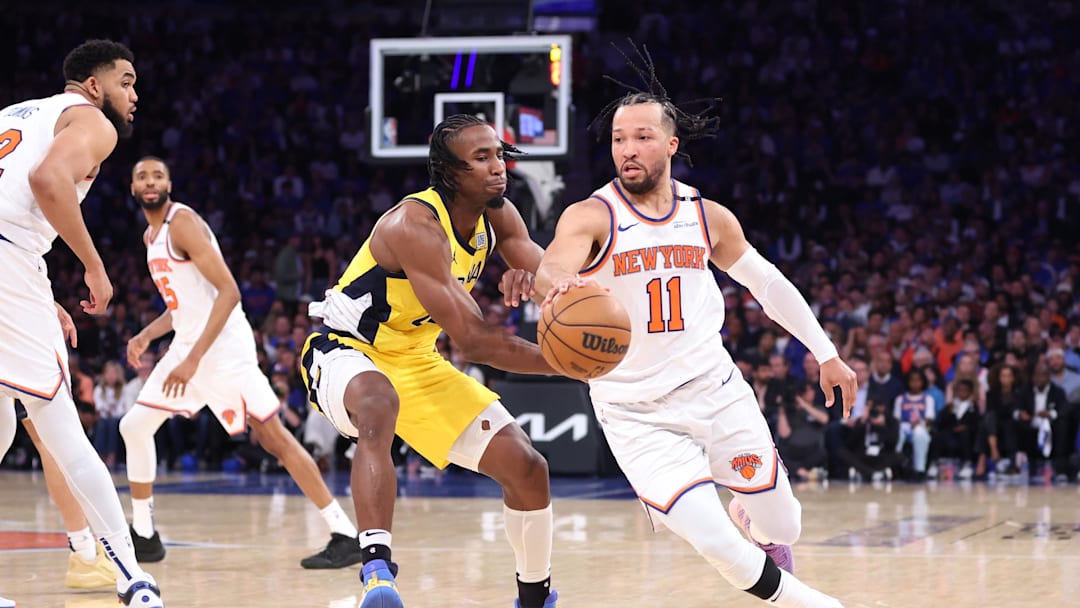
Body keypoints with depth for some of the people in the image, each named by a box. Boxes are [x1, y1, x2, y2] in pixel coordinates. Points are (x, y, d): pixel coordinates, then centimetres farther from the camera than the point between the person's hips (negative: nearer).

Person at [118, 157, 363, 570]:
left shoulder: (182, 223, -12)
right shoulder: (150, 236, 16)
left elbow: (229, 292, -21)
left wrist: (194, 358, -26)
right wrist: (146, 336, 11)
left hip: (223, 345, -10)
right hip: (188, 344, 10)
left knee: (271, 435, -13)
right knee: (134, 427, 8)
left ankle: (346, 536, -13)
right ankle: (144, 537, 19)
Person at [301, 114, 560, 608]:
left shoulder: (498, 217, -3)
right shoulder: (415, 224, -28)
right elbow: (474, 341, -31)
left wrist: (531, 276, -26)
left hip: (415, 362, 8)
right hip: (346, 351, -8)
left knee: (527, 468, 2)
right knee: (378, 404, -44)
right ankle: (377, 568, -54)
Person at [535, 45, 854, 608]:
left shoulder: (708, 218, 1)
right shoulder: (592, 217, -12)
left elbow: (767, 284, 16)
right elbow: (551, 268, -33)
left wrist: (826, 354, 16)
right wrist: (556, 282, -57)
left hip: (717, 393, 4)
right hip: (638, 416, -4)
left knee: (781, 528, 10)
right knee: (719, 547, -17)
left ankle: (747, 512, 49)